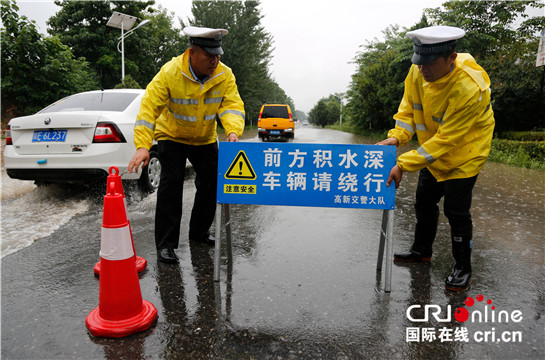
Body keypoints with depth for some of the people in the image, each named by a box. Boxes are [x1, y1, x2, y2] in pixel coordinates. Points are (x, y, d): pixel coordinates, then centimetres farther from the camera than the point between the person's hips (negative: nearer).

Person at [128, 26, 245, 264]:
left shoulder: (225, 75, -14)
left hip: (205, 139, 4)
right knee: (171, 184, -12)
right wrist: (143, 146, -36)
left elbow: (232, 104, -19)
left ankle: (199, 232, 26)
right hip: (172, 136, -4)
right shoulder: (170, 73, -24)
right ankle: (165, 244, -2)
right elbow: (149, 107, -27)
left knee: (211, 184, 5)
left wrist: (233, 131, -41)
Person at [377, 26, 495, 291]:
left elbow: (446, 139, -33)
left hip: (463, 155, -7)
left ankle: (463, 268, 17)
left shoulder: (470, 88, -34)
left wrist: (404, 164, -36)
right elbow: (409, 108, -3)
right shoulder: (418, 72, -15)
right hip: (433, 153, 7)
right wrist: (397, 136, -22)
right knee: (424, 202, 15)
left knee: (456, 210, -4)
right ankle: (422, 251, 36)